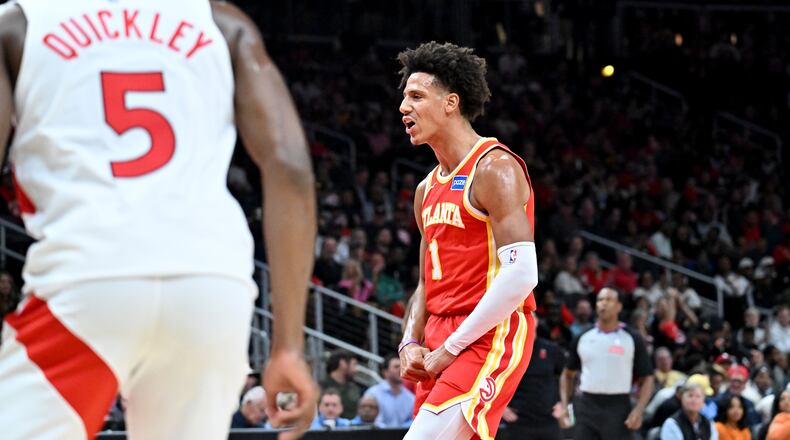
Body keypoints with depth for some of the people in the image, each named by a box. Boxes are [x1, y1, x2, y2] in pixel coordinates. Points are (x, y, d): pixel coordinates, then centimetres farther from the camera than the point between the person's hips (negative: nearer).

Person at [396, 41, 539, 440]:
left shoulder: (494, 169, -11)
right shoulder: (427, 190, 17)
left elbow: (520, 275, -20)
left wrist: (450, 348, -18)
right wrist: (411, 344, 4)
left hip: (491, 338, -9)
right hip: (440, 349, 9)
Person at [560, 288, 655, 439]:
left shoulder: (632, 339, 1)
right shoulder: (582, 339, 8)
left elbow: (647, 379, 2)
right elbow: (568, 374, 18)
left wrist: (638, 410, -12)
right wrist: (564, 405, 5)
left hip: (618, 410, -2)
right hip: (587, 407, 2)